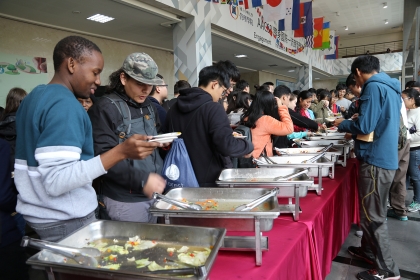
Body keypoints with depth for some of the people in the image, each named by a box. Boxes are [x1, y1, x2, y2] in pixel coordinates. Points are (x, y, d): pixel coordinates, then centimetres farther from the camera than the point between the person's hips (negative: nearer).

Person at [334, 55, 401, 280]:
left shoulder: (373, 87, -15)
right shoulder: (391, 88, 14)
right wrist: (354, 128, 19)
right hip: (385, 157, 10)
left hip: (375, 160, -10)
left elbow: (365, 126, -21)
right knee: (373, 211, 21)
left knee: (372, 216, 0)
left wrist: (342, 124, -3)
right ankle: (369, 250, 36)